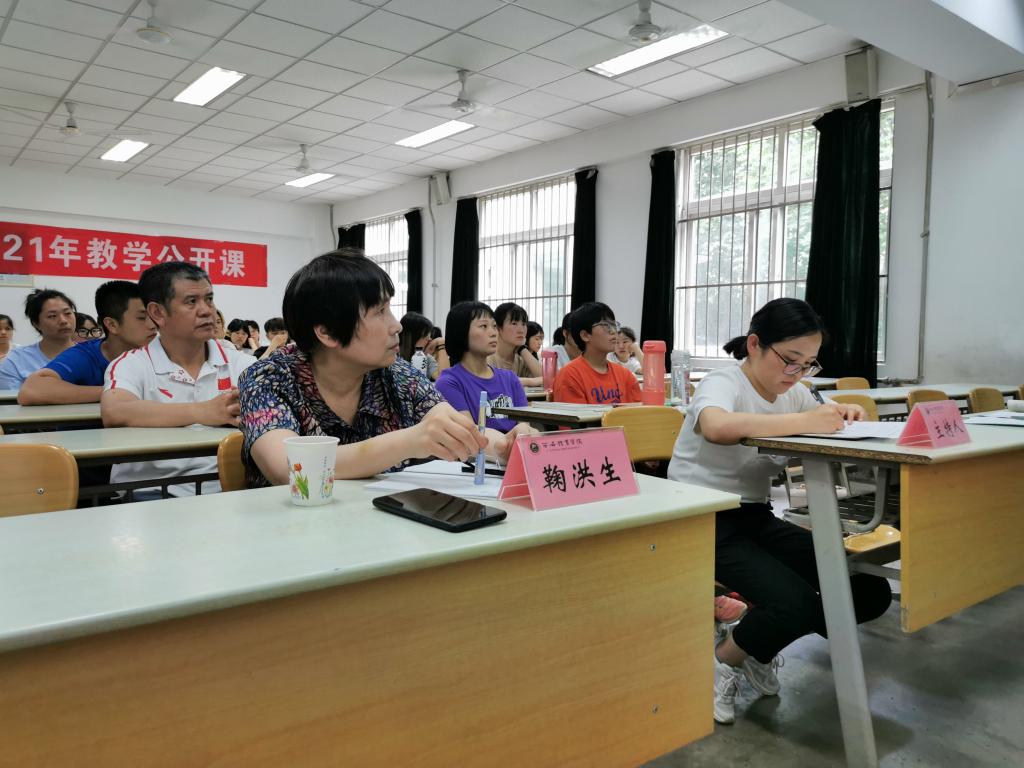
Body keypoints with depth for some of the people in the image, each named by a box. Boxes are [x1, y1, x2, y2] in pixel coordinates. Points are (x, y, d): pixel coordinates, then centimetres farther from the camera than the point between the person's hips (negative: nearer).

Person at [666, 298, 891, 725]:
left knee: (870, 593, -3)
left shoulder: (792, 392, 8)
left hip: (757, 518, 8)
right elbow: (717, 426, -40)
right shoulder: (722, 383, -16)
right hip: (703, 523, -8)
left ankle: (756, 646, 17)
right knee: (798, 606, -26)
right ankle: (723, 660, 6)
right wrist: (807, 420, -39)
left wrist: (844, 417, -10)